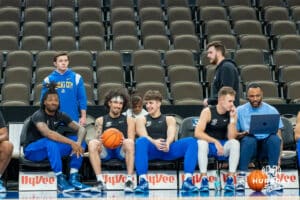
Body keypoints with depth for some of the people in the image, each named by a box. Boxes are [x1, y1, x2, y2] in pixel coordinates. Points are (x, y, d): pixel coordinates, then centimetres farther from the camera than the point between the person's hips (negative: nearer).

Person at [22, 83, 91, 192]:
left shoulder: (60, 116, -1)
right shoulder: (38, 116, -21)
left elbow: (81, 128, -6)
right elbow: (48, 133, -39)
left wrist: (78, 143, -28)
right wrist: (72, 143, -41)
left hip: (51, 150, 7)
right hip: (32, 150, -6)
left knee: (81, 143, -10)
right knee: (51, 142, -38)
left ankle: (73, 178, -18)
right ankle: (60, 180, -34)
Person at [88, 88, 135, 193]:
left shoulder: (129, 120, 15)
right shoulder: (100, 120, 18)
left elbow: (131, 140, 3)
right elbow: (97, 140, 8)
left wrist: (124, 141, -21)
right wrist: (99, 143, -17)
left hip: (122, 150, -1)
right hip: (105, 150, 1)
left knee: (129, 142, -34)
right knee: (92, 143, -29)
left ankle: (129, 180, -36)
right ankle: (100, 181, -34)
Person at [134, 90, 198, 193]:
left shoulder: (169, 119, 23)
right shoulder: (141, 120, 20)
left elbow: (171, 134, 1)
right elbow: (143, 136, -1)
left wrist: (167, 144, -25)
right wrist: (154, 142, -26)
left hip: (167, 149, 2)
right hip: (151, 149, -1)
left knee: (191, 141, -24)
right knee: (141, 141, -37)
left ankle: (188, 180, -37)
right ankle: (143, 180, -47)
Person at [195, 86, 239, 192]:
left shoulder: (232, 113, -4)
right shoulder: (208, 112, -12)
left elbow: (231, 137, -11)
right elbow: (197, 133, -22)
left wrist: (232, 118, -20)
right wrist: (215, 142, -30)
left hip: (223, 146, 2)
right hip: (209, 144, -2)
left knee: (235, 143, -28)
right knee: (201, 143, -35)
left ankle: (230, 179, -25)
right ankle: (204, 179, -32)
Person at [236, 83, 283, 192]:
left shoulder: (272, 111, 7)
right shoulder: (240, 111, 7)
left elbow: (279, 135, 3)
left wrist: (278, 156, -11)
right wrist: (242, 134, -18)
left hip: (266, 146, 1)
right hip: (248, 145, -1)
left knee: (275, 138, -32)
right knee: (249, 140, -35)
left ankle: (271, 180, -34)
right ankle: (241, 178, -31)